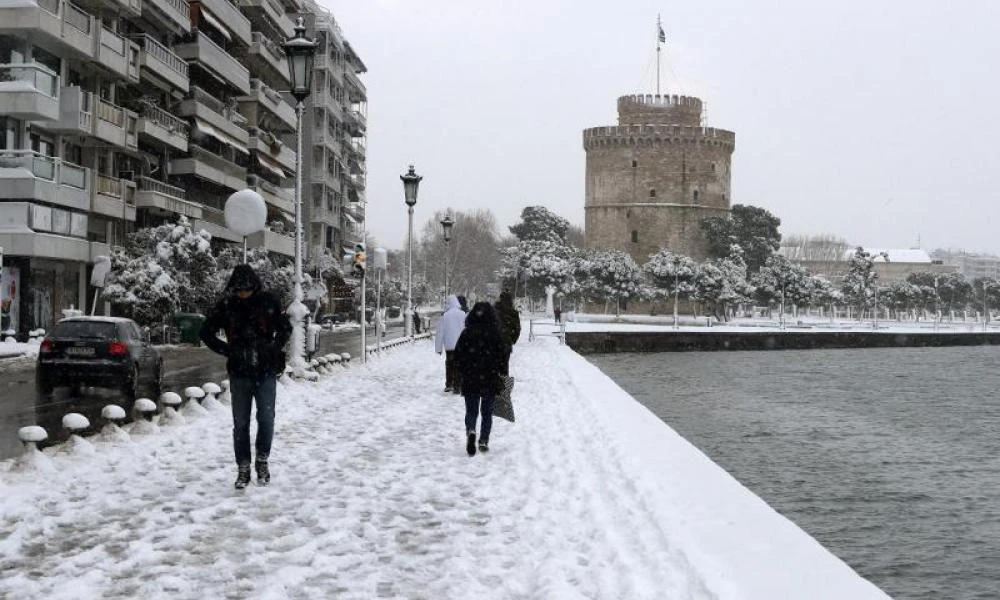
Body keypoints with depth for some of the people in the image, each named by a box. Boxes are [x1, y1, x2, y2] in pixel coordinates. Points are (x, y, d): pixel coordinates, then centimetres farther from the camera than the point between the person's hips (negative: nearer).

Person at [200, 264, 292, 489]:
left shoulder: (268, 302, -2)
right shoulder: (226, 306, -2)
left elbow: (285, 328, 10)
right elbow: (206, 332, 6)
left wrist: (275, 349, -3)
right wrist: (227, 351, -3)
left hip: (266, 372, 0)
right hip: (239, 374, 1)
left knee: (266, 419, -6)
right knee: (240, 423, 4)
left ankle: (262, 460, 15)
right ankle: (243, 468, 14)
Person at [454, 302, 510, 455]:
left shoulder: (466, 333, -4)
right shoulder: (496, 334, -7)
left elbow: (457, 356, -1)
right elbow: (504, 355, -5)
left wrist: (464, 372, 12)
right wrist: (496, 369, 10)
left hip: (470, 381, 0)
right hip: (490, 380, 0)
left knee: (471, 411, 9)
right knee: (487, 412, 14)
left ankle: (471, 431, -19)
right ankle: (484, 441, 9)